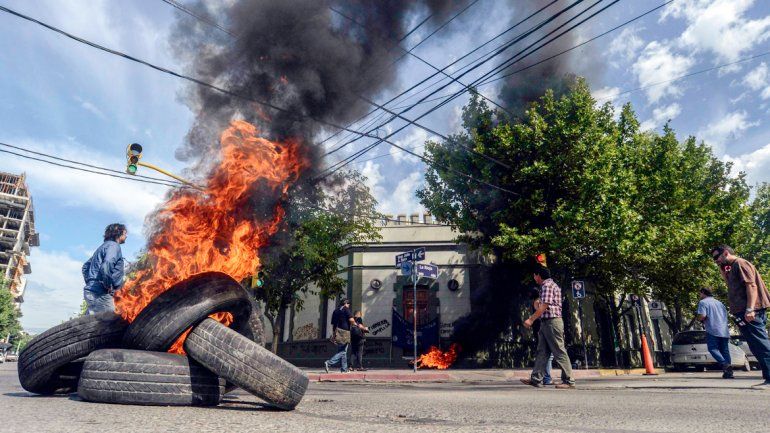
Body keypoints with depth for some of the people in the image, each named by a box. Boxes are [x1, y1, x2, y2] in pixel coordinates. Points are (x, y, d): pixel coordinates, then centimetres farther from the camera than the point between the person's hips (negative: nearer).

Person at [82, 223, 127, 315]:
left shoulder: (103, 246, 24)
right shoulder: (114, 245, -6)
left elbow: (85, 266, 29)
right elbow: (107, 264, -25)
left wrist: (89, 282, 22)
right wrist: (108, 285, -17)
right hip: (100, 293, -10)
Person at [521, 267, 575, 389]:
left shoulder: (547, 285, -11)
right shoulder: (549, 285, 20)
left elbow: (544, 306, -18)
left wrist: (531, 319, -15)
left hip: (552, 321, -10)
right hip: (546, 322, 10)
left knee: (559, 351, -5)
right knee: (542, 351, 7)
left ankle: (568, 380, 1)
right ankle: (536, 379, 7)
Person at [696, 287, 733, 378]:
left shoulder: (703, 302, -1)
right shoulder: (720, 303, 22)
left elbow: (702, 316, -13)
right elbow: (726, 315, 28)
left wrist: (700, 320, 9)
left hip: (713, 330, -7)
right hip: (724, 330, 7)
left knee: (713, 349, -4)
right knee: (725, 350, 7)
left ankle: (725, 364, -25)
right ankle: (729, 372, 1)